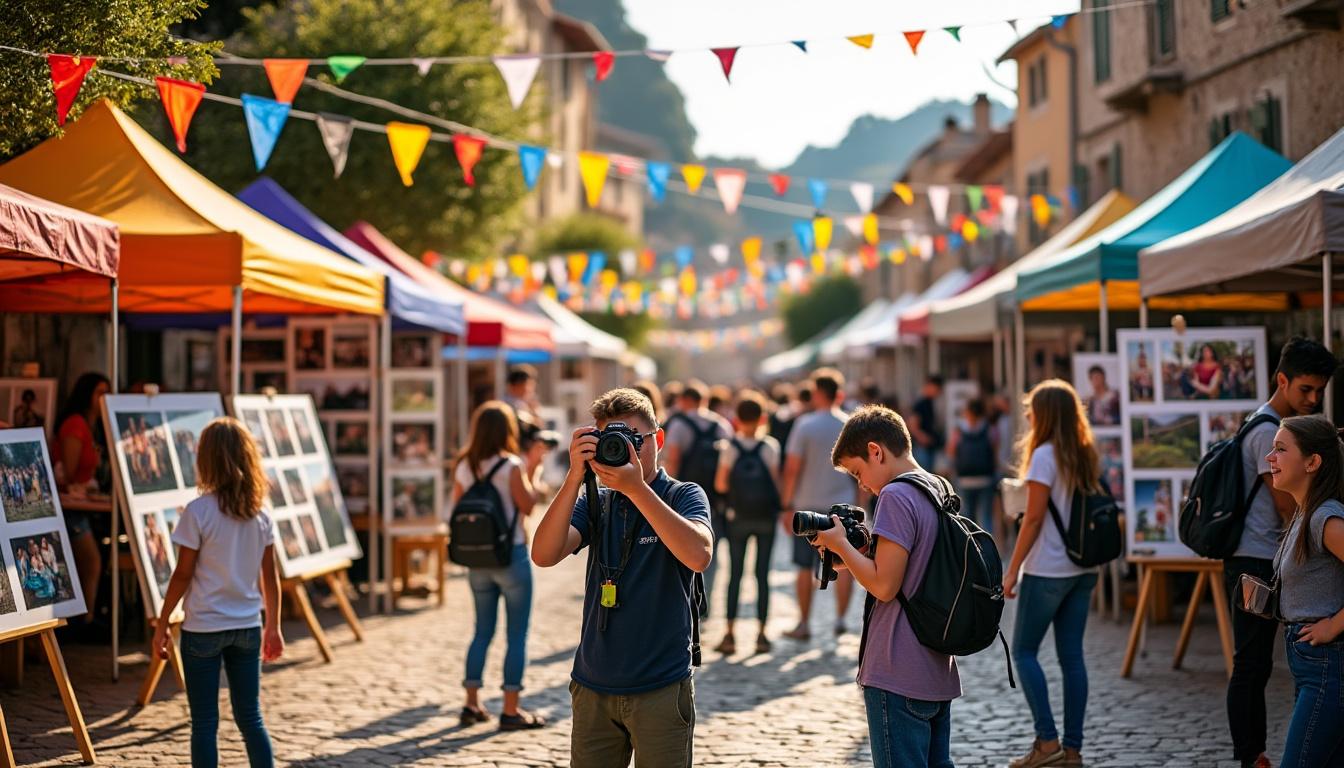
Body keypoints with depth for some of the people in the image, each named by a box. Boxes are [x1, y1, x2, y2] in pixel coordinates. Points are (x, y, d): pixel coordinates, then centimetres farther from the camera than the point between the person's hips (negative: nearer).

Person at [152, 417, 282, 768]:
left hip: (203, 629, -4)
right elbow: (270, 575, 6)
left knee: (204, 723, 4)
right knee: (251, 718, 12)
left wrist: (162, 625, 0)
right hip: (248, 627, 4)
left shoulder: (198, 512, -12)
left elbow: (183, 575, -10)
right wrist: (273, 627, 16)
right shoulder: (259, 513, 1)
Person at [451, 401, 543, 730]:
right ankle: (511, 710, 3)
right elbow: (527, 506, -10)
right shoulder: (510, 465, -13)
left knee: (482, 631, 16)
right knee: (517, 635, 3)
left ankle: (472, 704, 18)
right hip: (511, 556, -5)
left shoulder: (464, 467, 2)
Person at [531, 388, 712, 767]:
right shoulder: (595, 502, 8)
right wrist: (575, 477, -18)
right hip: (593, 688, 3)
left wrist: (636, 487, -27)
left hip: (662, 689, -3)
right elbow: (544, 554, -9)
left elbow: (698, 556, -23)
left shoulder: (683, 495, -2)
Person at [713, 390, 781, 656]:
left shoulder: (729, 447, -6)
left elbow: (720, 485, -7)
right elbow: (776, 481, -7)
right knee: (762, 574, 6)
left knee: (735, 575, 6)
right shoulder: (770, 446, -6)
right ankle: (761, 633, 6)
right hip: (766, 517, 0)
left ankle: (729, 633, 1)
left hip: (738, 517, 0)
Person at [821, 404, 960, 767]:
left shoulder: (896, 496, -15)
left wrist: (840, 544, -6)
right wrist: (853, 558, 11)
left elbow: (884, 585, -19)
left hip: (898, 678, -9)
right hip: (939, 674, 9)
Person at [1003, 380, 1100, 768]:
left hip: (1047, 571, -7)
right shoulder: (1086, 455, 9)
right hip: (1081, 570, 7)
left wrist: (1012, 570, -10)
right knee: (1071, 655, 8)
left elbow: (1033, 519, -14)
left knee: (1024, 651, 4)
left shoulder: (1045, 455, -13)